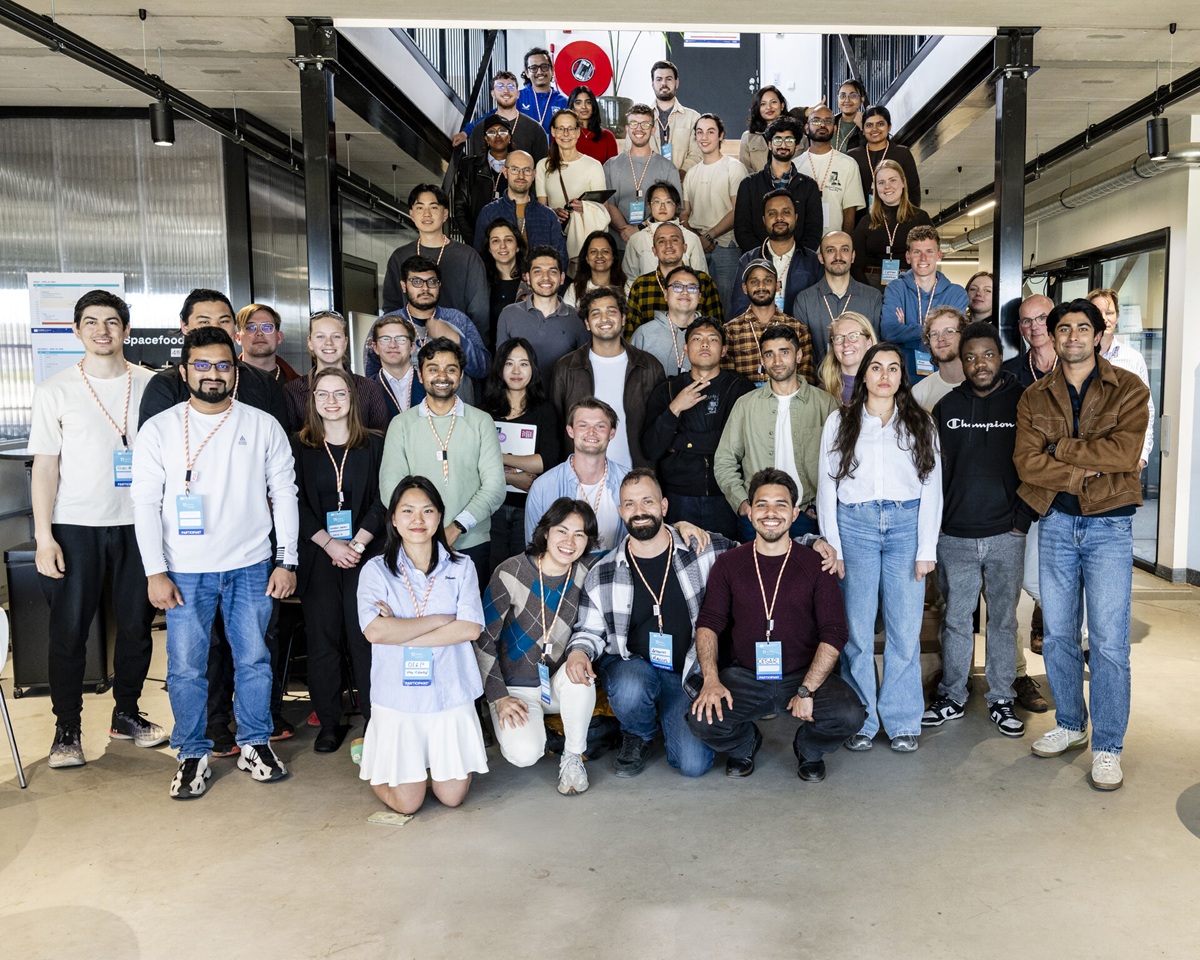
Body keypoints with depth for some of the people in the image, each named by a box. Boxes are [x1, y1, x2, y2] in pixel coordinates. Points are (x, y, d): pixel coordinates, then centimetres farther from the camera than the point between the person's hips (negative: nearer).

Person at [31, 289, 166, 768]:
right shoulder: (55, 390, 2)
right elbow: (45, 465, 0)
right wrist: (43, 537, -6)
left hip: (137, 523, 2)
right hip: (75, 526, -1)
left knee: (136, 625, 9)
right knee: (68, 629, 2)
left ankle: (126, 713, 26)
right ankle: (67, 729, 15)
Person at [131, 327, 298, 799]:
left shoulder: (263, 426, 2)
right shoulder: (159, 429, 1)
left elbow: (284, 494, 3)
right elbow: (145, 502, -1)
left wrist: (286, 561, -1)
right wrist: (155, 572, -7)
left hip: (251, 566, 1)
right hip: (185, 571, 0)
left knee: (253, 659, 9)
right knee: (186, 666, 5)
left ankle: (254, 744, 25)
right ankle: (193, 754, 21)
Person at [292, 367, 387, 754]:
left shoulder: (374, 445, 5)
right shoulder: (298, 447, 7)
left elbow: (381, 501, 1)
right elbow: (296, 504, 1)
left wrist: (357, 543, -10)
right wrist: (329, 544, -10)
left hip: (365, 554, -1)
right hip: (316, 557, 1)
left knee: (365, 635, -3)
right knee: (322, 637, 4)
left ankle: (374, 720, 7)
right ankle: (329, 722, 15)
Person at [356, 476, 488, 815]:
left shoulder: (461, 568, 2)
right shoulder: (376, 569, -3)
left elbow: (470, 629, -11)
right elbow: (375, 631, -18)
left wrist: (400, 631, -15)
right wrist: (440, 620, -13)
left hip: (450, 695, 2)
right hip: (397, 697, -1)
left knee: (452, 795, 3)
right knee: (406, 803, 0)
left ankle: (430, 758, 34)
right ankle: (371, 758, 30)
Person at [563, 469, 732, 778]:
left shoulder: (703, 550, -6)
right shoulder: (602, 574, -3)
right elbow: (590, 629, 8)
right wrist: (579, 650, -15)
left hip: (687, 671, 0)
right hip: (630, 663, 0)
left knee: (694, 764, -15)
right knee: (629, 692, -37)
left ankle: (668, 722, 22)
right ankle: (638, 737, 2)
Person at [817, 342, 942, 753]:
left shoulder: (921, 424, 11)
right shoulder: (840, 423, 9)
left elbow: (931, 487, 7)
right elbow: (827, 487, 5)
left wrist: (927, 549, -1)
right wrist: (833, 547, -2)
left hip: (907, 525, 1)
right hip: (855, 525, 0)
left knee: (905, 630, 0)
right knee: (856, 629, -1)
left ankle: (902, 722, 13)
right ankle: (860, 722, 11)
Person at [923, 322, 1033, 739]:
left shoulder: (1022, 402, 0)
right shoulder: (947, 406, 5)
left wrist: (1022, 519, -5)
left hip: (1006, 534, -1)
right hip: (955, 535, 1)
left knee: (1004, 619, 9)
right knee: (956, 619, 9)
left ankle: (1001, 700, 22)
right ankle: (952, 697, 21)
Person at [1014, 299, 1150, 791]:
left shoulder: (1128, 389, 0)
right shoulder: (1035, 397, 7)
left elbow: (1124, 453, -16)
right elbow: (1026, 461, -6)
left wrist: (1060, 447, -11)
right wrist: (1085, 474, -14)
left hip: (1108, 526, -3)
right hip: (1055, 523, 3)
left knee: (1109, 641, -2)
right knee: (1057, 635, 11)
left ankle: (1107, 747, 10)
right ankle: (1070, 725, 27)